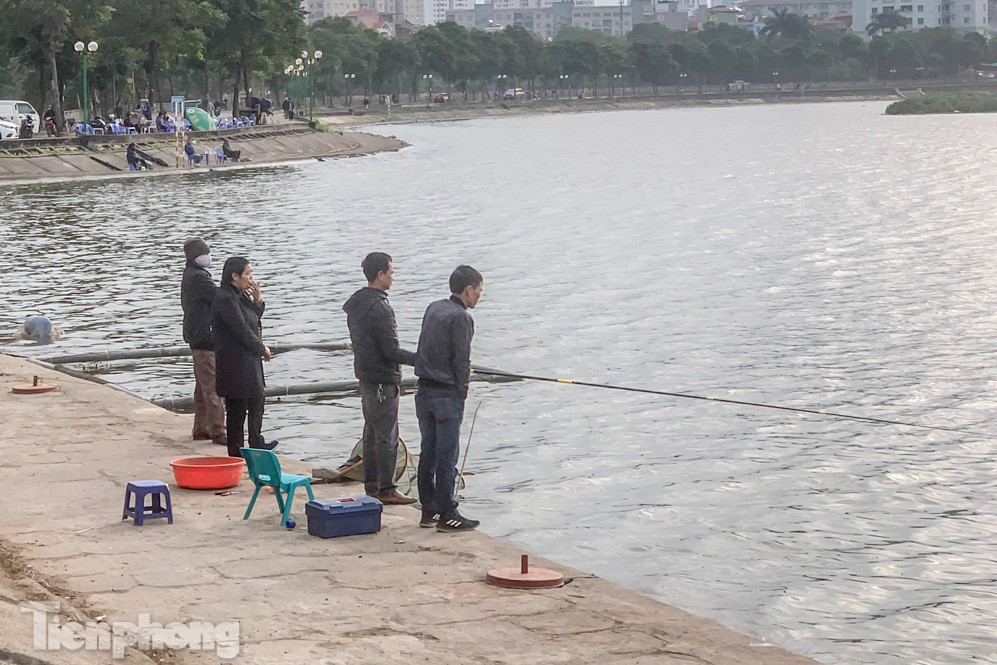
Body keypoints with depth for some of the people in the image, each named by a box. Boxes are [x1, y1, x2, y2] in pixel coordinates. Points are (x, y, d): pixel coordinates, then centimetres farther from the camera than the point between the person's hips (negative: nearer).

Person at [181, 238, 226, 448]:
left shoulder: (190, 276, 16)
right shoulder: (197, 278, -18)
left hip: (198, 338, 11)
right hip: (205, 339, -11)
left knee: (203, 387, 17)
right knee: (213, 387, -8)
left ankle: (201, 429, 24)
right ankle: (217, 431, -7)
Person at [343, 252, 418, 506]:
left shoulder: (355, 304, 10)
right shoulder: (379, 309, -21)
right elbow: (391, 351, -22)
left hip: (366, 377, 10)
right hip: (383, 380, -10)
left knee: (371, 433, 16)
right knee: (387, 436, -4)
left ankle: (371, 486, 22)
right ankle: (386, 490, 0)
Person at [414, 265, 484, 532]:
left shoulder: (433, 309, 9)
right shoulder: (460, 318, -14)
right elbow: (462, 360, -15)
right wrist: (462, 392, -2)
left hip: (424, 391, 8)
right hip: (447, 394, -8)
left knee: (428, 453, 12)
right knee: (447, 455, -4)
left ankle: (428, 510, 18)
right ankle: (447, 514, -1)